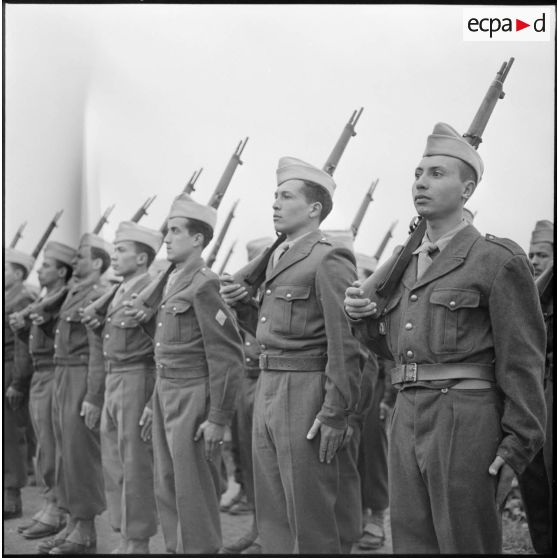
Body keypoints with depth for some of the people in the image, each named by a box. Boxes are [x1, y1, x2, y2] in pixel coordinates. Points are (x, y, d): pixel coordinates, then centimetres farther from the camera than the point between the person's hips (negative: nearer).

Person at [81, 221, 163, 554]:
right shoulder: (118, 294, 13)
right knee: (114, 464, 13)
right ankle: (125, 535, 24)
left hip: (137, 382, -9)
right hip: (113, 383, 9)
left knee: (136, 466, -2)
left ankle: (138, 542, 8)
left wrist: (154, 403, -20)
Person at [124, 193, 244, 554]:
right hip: (165, 392, 9)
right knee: (167, 486, 15)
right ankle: (176, 546, 27)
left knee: (193, 489, -2)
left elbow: (228, 357, -17)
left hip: (193, 398, -9)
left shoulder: (203, 285, -15)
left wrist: (218, 419, -18)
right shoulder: (172, 281, 11)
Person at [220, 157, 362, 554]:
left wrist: (335, 415, -19)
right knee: (271, 515, 16)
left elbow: (345, 346, -17)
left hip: (306, 393, -9)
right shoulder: (278, 258, 14)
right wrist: (242, 303, 2)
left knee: (310, 516, 1)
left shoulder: (329, 261, -13)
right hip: (268, 388, 9)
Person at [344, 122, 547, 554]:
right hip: (407, 417, 6)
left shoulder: (497, 260, -5)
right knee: (411, 540, 11)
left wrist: (517, 448, -12)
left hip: (466, 421, -6)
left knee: (467, 543, 2)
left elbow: (522, 362, -8)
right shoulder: (403, 266, 15)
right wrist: (362, 316, 2)